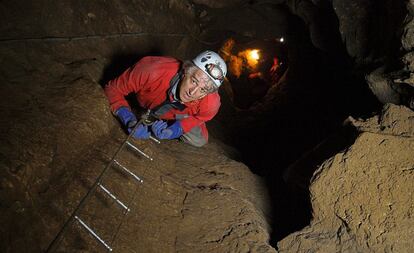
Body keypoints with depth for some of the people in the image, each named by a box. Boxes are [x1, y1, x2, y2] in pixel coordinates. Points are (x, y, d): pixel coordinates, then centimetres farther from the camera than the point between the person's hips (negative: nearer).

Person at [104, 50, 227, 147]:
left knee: (198, 141, -8)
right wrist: (130, 121, -46)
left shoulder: (210, 105, -39)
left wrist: (173, 130, -34)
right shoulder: (153, 71, -47)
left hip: (177, 116, 1)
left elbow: (196, 118, -14)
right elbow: (112, 89, -31)